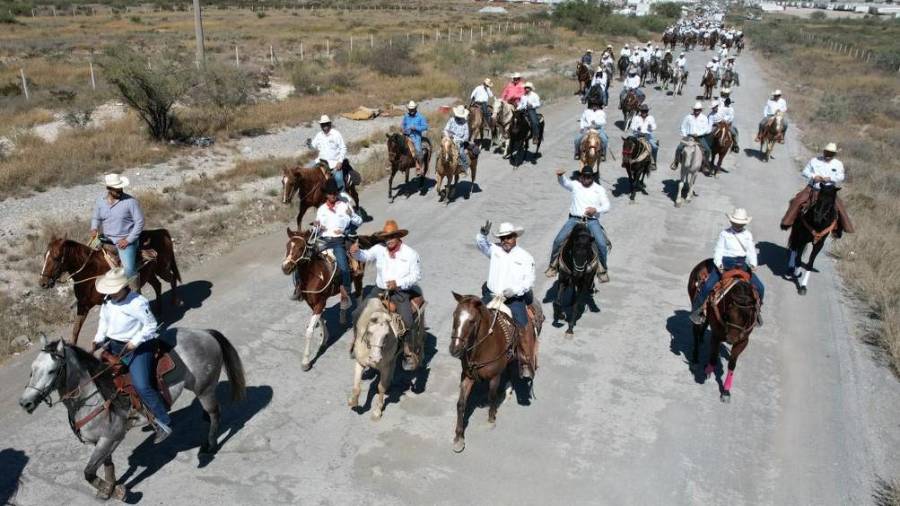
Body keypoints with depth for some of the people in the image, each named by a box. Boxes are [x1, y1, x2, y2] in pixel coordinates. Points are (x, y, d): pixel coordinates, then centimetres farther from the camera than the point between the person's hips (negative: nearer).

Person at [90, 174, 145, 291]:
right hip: (107, 239, 6)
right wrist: (94, 229, -6)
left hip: (126, 239, -6)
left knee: (129, 269, -23)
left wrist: (128, 240, -14)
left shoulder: (130, 201, -11)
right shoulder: (100, 201, 3)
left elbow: (139, 222, -10)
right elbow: (96, 218, 17)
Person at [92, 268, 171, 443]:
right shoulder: (107, 300, 3)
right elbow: (104, 321, 16)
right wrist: (99, 339, 2)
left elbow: (151, 326, -18)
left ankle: (164, 423, -11)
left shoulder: (137, 303, -21)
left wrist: (134, 343, -22)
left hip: (137, 348, -9)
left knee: (142, 386, -21)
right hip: (113, 345, 9)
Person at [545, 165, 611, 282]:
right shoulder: (575, 185, 11)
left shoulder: (599, 189, 12)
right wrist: (560, 175, -31)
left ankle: (603, 270, 5)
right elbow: (563, 182, -7)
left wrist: (596, 209, -15)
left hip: (592, 221, 0)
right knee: (558, 240, -15)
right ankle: (553, 265, 6)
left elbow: (606, 206, 6)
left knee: (602, 244, -19)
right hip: (574, 219, 0)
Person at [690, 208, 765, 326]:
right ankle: (697, 311, -5)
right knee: (708, 286, -21)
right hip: (725, 264, -3)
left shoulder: (748, 235, 8)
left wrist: (753, 264, -14)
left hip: (742, 265, 4)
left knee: (760, 287, -1)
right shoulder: (725, 234, -1)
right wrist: (719, 264, -20)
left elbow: (751, 251, 5)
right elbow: (718, 250, -4)